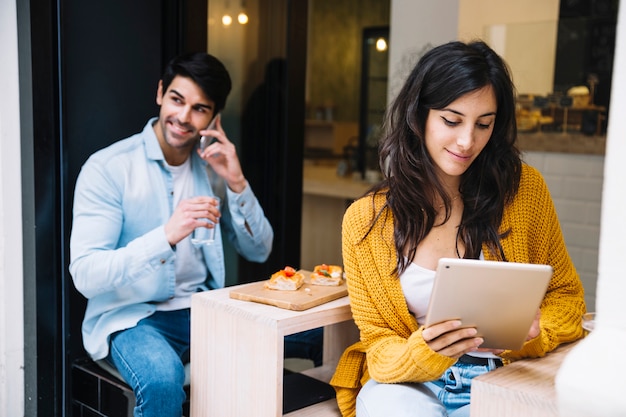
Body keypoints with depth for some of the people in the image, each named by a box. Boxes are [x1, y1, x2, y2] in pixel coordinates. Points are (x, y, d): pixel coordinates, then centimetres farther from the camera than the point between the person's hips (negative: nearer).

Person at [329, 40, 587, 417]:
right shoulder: (365, 220, -5)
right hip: (409, 382, -1)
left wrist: (529, 333, -14)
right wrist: (421, 354, -23)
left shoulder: (526, 189, -3)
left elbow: (566, 295, 9)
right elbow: (378, 342, 0)